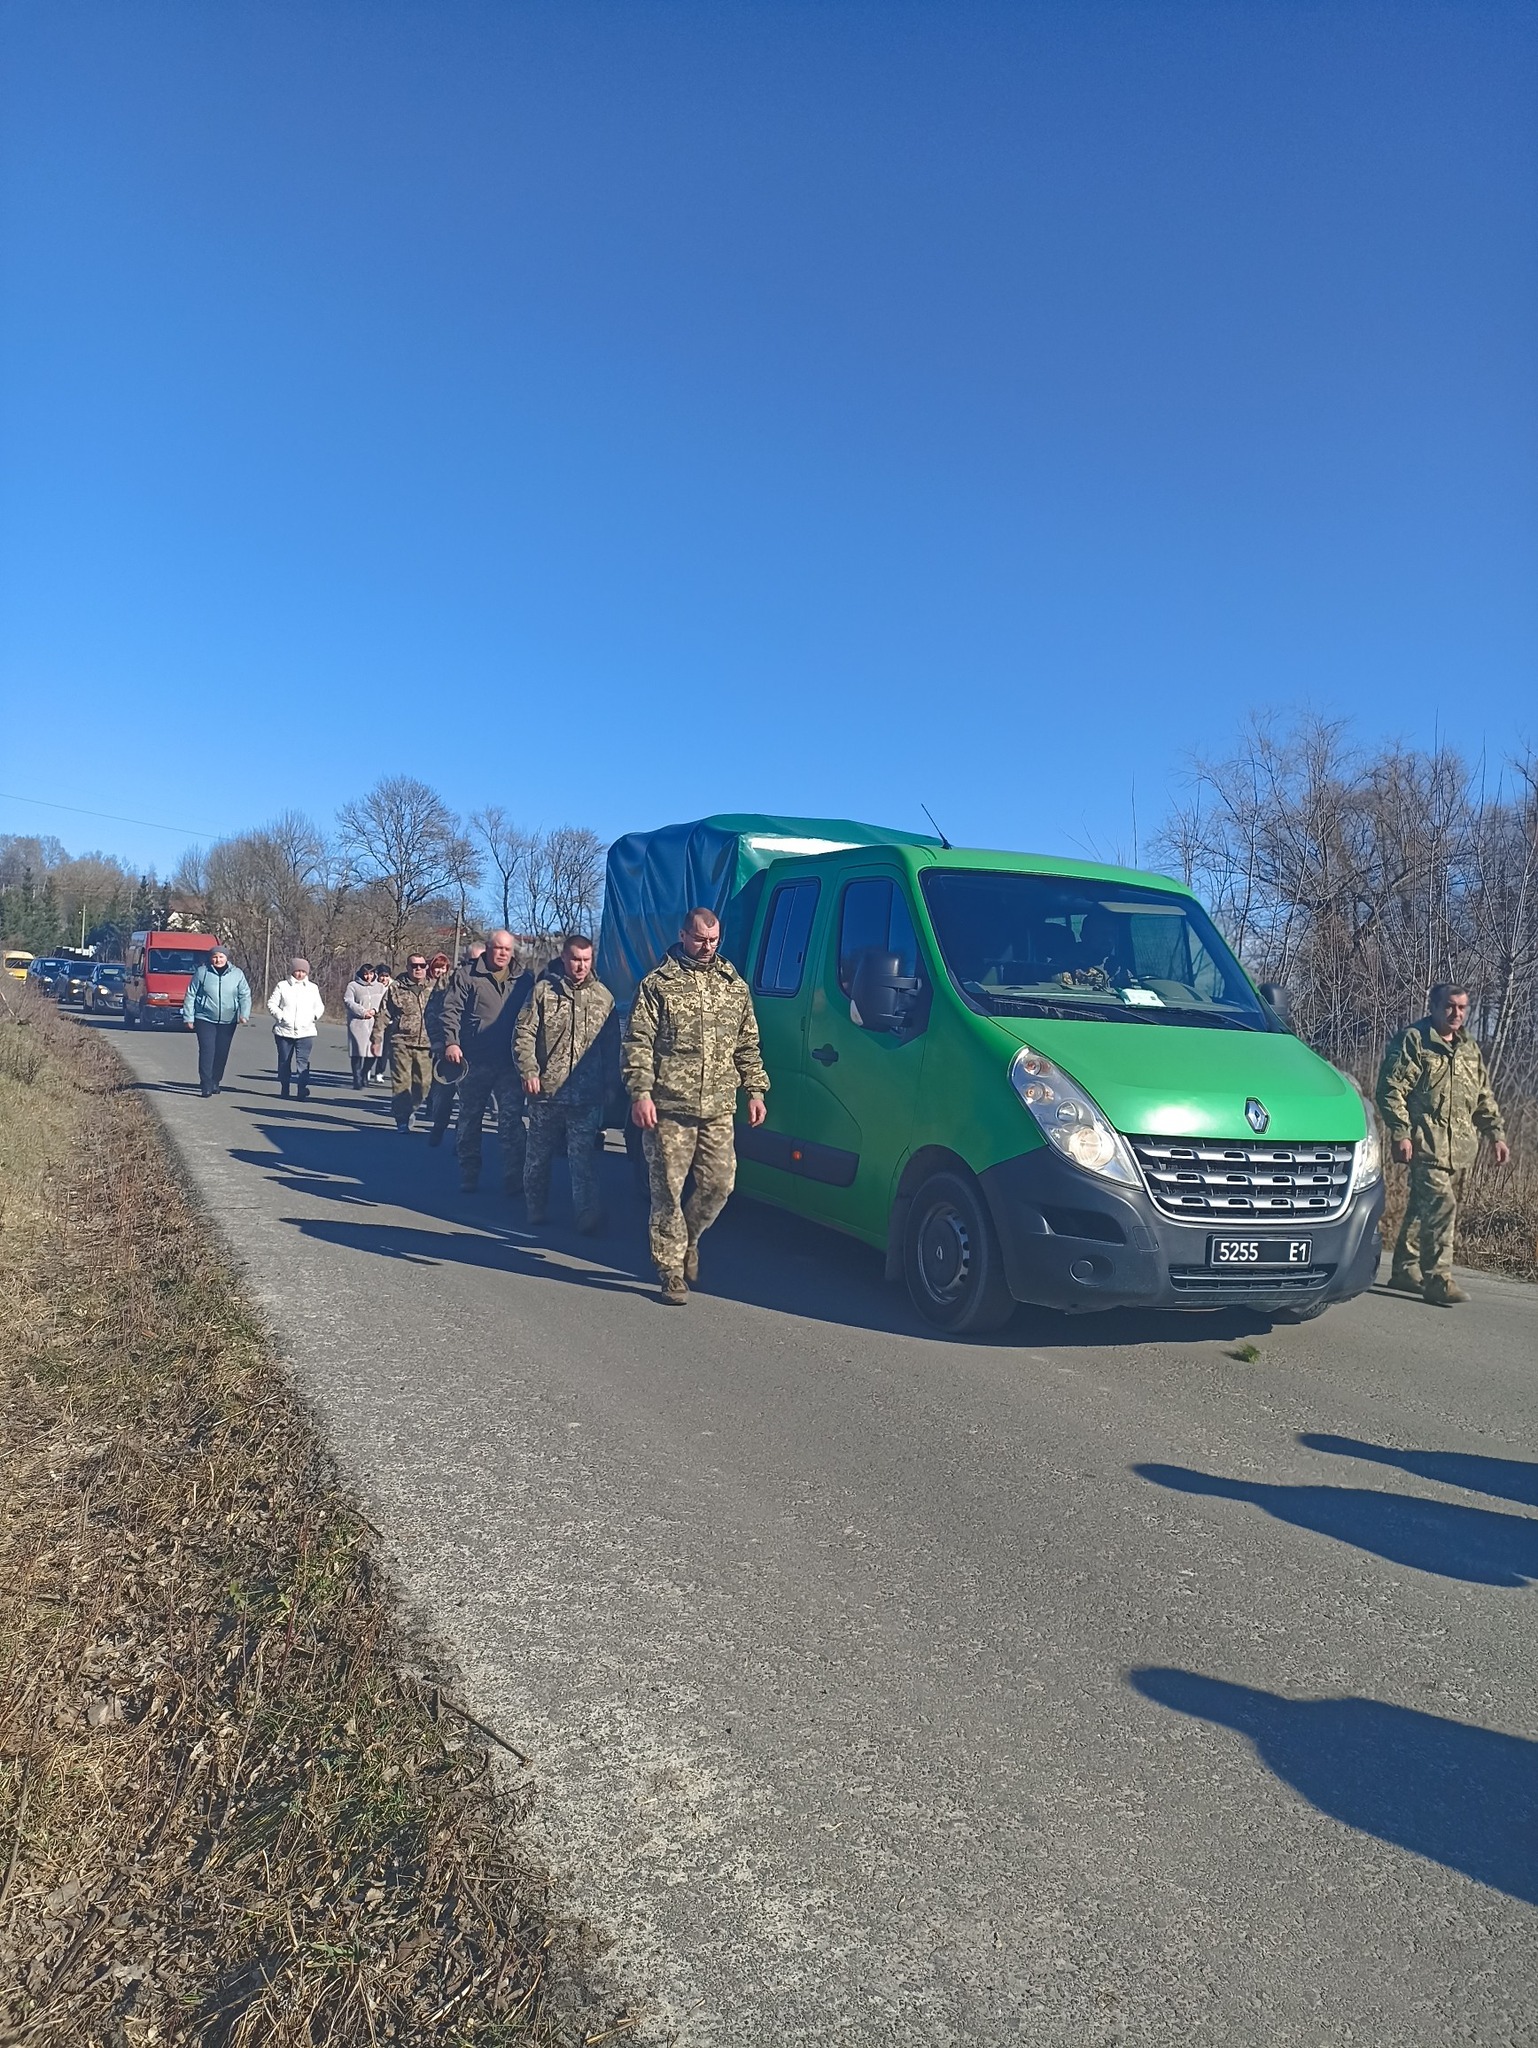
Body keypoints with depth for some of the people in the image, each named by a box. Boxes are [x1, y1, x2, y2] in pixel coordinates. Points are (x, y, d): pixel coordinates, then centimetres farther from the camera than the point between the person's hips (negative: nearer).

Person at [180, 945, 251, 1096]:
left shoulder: (237, 974, 2)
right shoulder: (202, 972, -3)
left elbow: (245, 995, 2)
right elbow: (190, 996, 2)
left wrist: (244, 1014, -14)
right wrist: (188, 1017, -1)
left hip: (228, 1021, 2)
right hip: (205, 1020, -2)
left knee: (222, 1053, 7)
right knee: (207, 1051, -11)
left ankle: (215, 1082, 23)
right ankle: (206, 1085, -11)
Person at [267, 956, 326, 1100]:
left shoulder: (312, 988, 10)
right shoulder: (282, 986, 4)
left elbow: (320, 1007, 17)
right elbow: (271, 1003, 4)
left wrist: (314, 1016, -2)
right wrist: (280, 1015, -10)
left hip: (305, 1032, 0)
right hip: (284, 1031, 0)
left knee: (303, 1061, -12)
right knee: (284, 1061, 8)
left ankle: (302, 1091, -15)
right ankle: (284, 1091, 19)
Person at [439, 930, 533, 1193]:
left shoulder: (523, 981, 9)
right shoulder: (468, 975, 2)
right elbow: (451, 1009, -3)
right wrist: (451, 1042, -15)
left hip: (510, 1063, 1)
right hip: (474, 1061, -1)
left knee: (512, 1121, -3)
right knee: (470, 1119, 10)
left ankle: (514, 1180, 1)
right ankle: (469, 1177, 22)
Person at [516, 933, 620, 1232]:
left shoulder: (603, 996, 7)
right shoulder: (543, 990, 0)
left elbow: (612, 1045, 11)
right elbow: (523, 1033, -1)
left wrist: (611, 1084, 7)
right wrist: (528, 1071, -10)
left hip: (587, 1095, 0)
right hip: (546, 1090, 0)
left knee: (584, 1157, -2)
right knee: (539, 1153, 12)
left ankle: (588, 1214, -1)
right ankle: (535, 1209, 24)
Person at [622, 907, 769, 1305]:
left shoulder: (734, 986, 14)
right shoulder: (658, 984, 0)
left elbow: (748, 1045, 19)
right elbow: (637, 1043, -4)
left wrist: (756, 1090, 12)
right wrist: (640, 1093, -12)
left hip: (718, 1109, 4)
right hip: (668, 1108, -4)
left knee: (719, 1185, 4)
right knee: (667, 1189, 1)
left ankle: (688, 1238, 31)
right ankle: (671, 1270, 11)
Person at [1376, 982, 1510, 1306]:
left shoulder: (1470, 1050, 19)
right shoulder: (1414, 1041, -4)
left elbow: (1485, 1097, 25)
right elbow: (1391, 1088, -9)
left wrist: (1496, 1134, 16)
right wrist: (1400, 1133, -16)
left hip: (1460, 1148, 7)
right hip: (1427, 1143, -7)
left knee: (1422, 1208, 13)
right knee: (1440, 1206, -17)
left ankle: (1405, 1270, 23)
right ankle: (1438, 1280, -15)